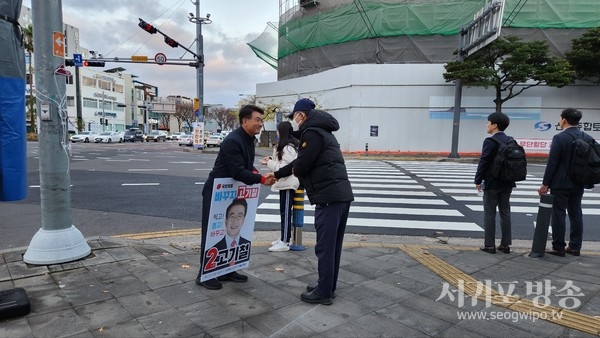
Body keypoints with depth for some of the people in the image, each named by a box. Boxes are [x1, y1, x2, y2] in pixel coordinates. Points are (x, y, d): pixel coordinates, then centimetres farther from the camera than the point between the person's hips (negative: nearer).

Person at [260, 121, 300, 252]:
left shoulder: (288, 148, -17)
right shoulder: (285, 147, 16)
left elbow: (286, 168, -21)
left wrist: (269, 163, -13)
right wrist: (271, 160, 6)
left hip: (288, 184, -10)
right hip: (284, 183, 10)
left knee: (286, 212, -6)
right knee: (284, 212, 15)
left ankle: (284, 242, 0)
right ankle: (284, 238, 24)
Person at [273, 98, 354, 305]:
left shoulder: (312, 132, -9)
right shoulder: (321, 131, 23)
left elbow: (301, 165, -15)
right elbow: (301, 162, 29)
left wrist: (293, 169, 9)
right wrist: (276, 174, 32)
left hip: (329, 197, -10)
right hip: (342, 194, 10)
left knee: (325, 247, -1)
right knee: (333, 246, 16)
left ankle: (324, 293, 9)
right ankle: (328, 287, 27)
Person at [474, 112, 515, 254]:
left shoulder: (490, 141, -14)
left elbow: (483, 162, -16)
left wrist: (478, 180, -8)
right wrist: (510, 178, 19)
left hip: (492, 183, -7)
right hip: (507, 182, 7)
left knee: (489, 214, 0)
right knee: (505, 212, 11)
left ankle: (489, 245, 3)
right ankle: (506, 244, 16)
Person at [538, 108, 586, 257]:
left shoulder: (560, 138, -15)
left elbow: (552, 163, -16)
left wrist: (545, 184, -11)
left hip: (560, 184, -7)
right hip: (578, 184, 7)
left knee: (558, 214, -1)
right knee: (576, 214, 12)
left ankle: (558, 247, 4)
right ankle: (575, 247, 19)